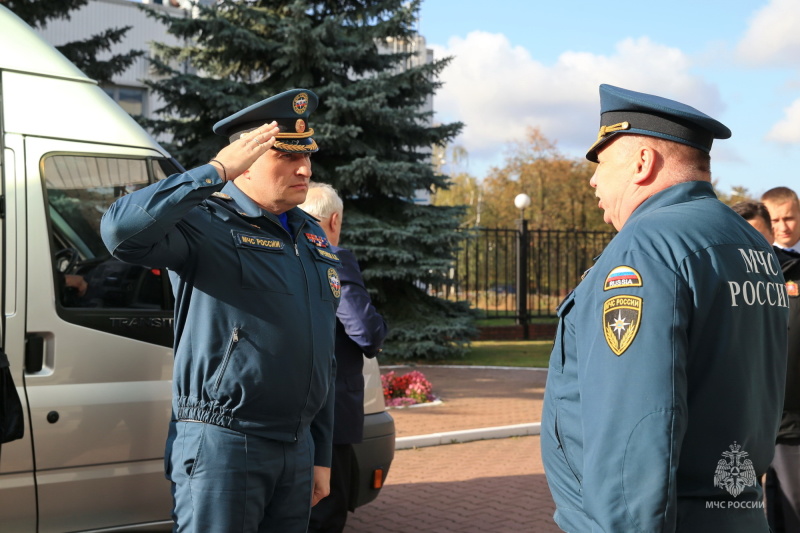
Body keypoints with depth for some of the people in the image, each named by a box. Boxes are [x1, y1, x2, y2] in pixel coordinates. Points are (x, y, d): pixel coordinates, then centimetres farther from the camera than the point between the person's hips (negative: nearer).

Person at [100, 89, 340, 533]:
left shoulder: (312, 237, 14)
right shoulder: (208, 223, -9)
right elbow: (122, 230, -32)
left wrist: (321, 455, 19)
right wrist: (217, 171, -24)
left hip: (297, 449, 7)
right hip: (222, 445, -7)